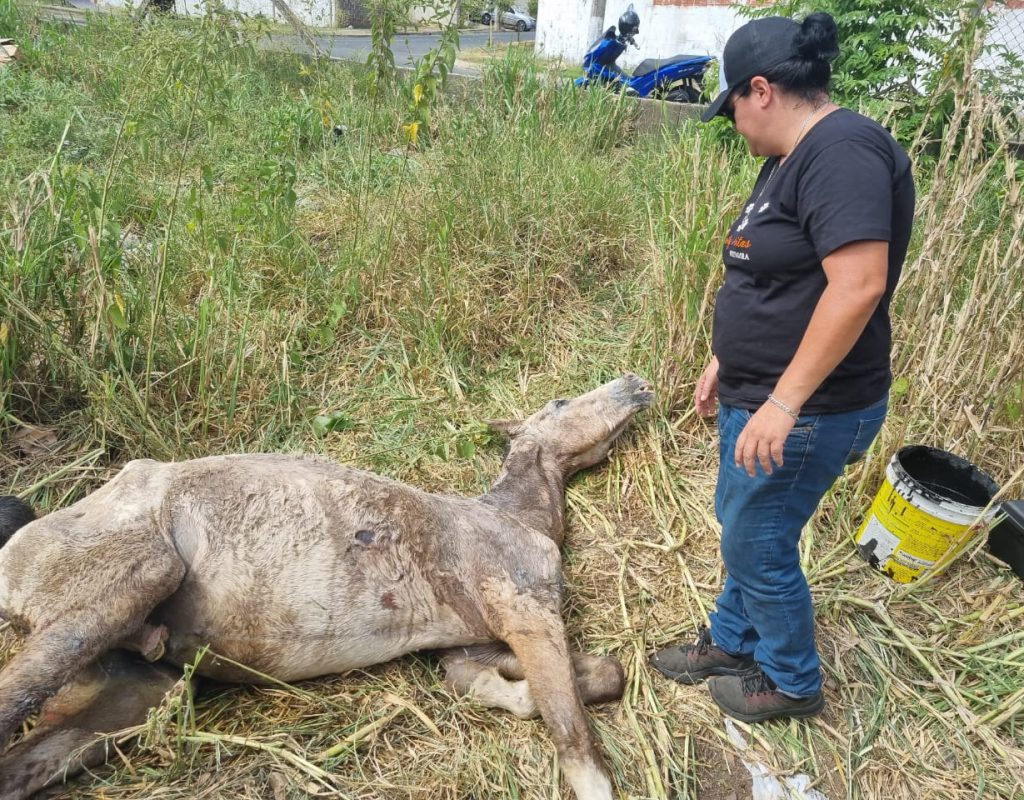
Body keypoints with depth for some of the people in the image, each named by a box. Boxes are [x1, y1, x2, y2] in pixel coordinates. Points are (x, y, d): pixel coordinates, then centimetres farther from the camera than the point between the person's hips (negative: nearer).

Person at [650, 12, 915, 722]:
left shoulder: (842, 152, -21)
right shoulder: (791, 159, 11)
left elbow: (857, 285, -30)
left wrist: (784, 402, -28)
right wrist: (725, 359, 20)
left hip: (805, 411, -10)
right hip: (757, 395, 10)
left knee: (758, 545, 6)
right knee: (743, 526, 21)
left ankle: (792, 683, 30)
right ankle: (733, 642, 43)